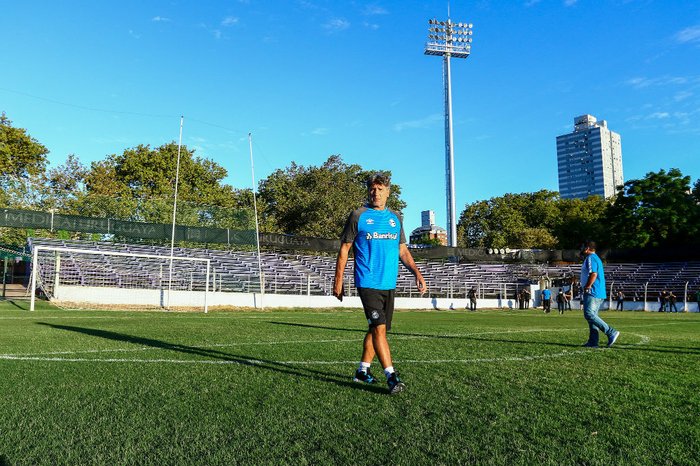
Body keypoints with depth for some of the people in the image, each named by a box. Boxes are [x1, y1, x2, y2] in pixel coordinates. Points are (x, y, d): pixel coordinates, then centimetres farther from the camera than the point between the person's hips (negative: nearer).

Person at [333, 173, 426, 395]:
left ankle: (362, 370, 26)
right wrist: (338, 281, -2)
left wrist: (416, 272, 5)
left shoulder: (395, 218, 13)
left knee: (376, 328, 11)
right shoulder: (358, 216, -1)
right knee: (379, 327, -14)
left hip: (389, 283, 5)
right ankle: (391, 376, -10)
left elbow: (402, 250, 18)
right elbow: (344, 249, 1)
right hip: (368, 283, -5)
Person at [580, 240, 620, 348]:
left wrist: (587, 287, -15)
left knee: (589, 314, -15)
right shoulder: (596, 258, 23)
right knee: (592, 315, 8)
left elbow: (593, 274, -21)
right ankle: (593, 341, 7)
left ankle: (611, 332, -15)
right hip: (599, 294, 11)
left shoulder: (590, 258, -9)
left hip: (593, 293, -11)